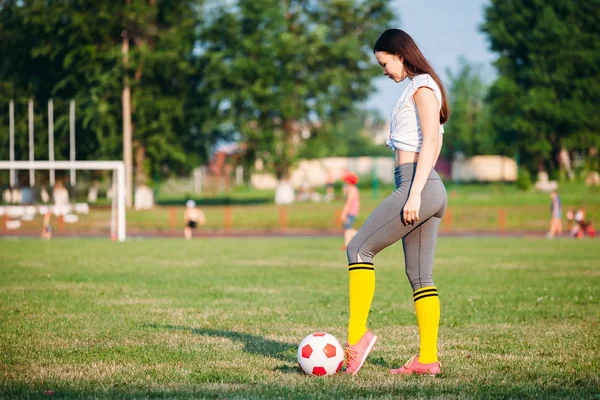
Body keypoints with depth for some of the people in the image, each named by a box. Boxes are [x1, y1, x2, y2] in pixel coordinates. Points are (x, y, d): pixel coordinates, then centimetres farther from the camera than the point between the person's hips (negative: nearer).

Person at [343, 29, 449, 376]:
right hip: (430, 191, 10)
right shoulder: (422, 88, 23)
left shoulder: (421, 86, -6)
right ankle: (428, 358, 2)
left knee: (359, 248, -9)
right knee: (420, 275, 5)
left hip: (418, 185, -10)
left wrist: (414, 193, -21)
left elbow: (431, 141, -15)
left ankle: (357, 335, -13)